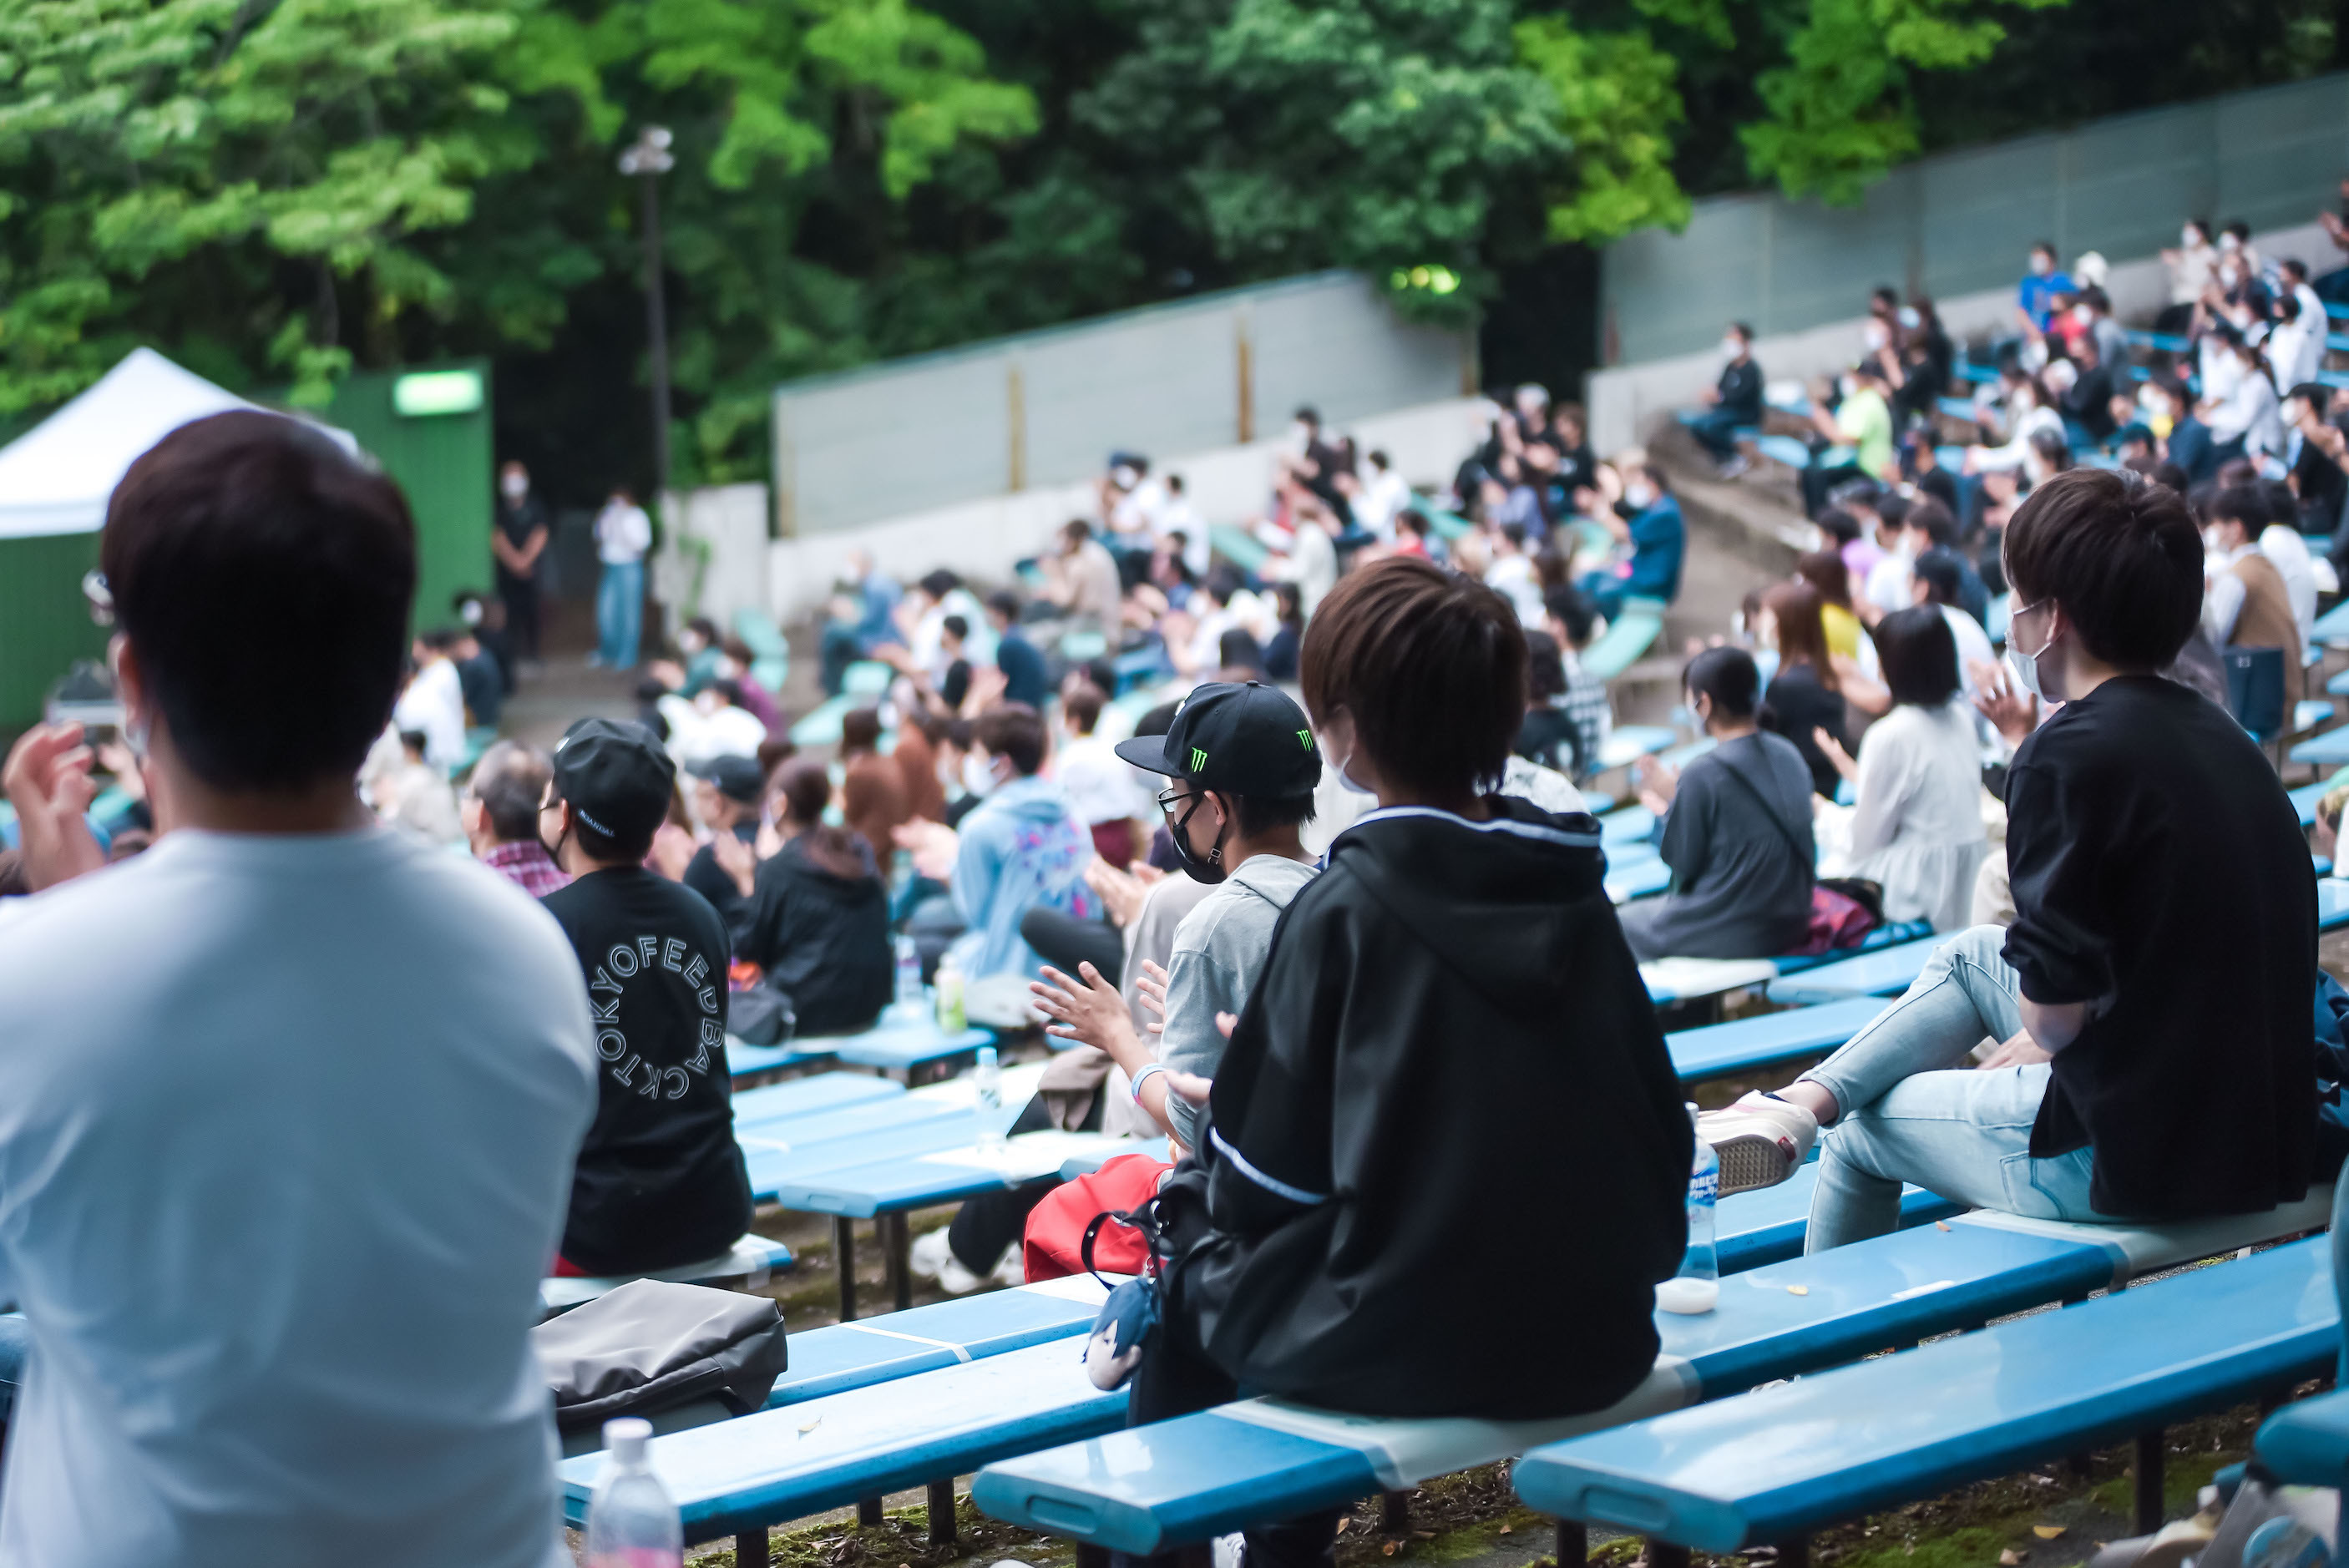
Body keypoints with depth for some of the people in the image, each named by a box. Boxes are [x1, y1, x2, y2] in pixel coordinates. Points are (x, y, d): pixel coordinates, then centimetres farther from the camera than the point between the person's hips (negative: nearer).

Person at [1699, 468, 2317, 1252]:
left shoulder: (2070, 754, -18)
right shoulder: (2217, 736, 8)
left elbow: (2056, 1004, -20)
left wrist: (2039, 1032, 2)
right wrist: (2038, 1040, 17)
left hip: (2132, 1158, -8)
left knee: (1860, 1134, 19)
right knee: (1971, 955, 25)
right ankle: (1804, 1099, 25)